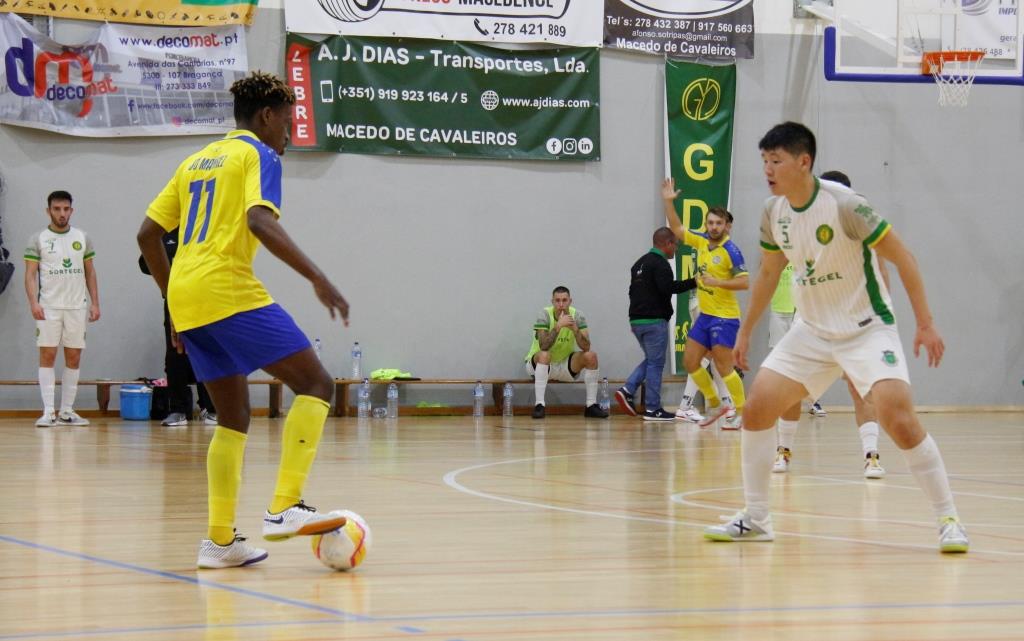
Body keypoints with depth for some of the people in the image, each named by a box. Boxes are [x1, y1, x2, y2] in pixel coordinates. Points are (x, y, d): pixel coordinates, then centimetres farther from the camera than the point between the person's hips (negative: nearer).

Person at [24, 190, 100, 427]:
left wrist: (95, 303, 5)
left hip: (77, 307, 3)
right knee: (47, 355, -7)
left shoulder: (82, 238, 10)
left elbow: (90, 273, 13)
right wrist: (33, 302, -16)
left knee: (74, 357, 4)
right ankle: (48, 412, -8)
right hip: (49, 307, -3)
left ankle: (67, 411, 11)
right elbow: (30, 274, -3)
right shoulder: (38, 239, 1)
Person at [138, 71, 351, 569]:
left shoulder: (197, 161, 24)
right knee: (316, 384, -5)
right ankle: (284, 508, -18)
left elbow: (148, 234, 21)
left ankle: (220, 540, 8)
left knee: (233, 416, 15)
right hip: (229, 291, -8)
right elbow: (260, 221, -18)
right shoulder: (258, 154, 1)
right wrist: (317, 278, -22)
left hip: (185, 298, 8)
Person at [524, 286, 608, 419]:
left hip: (565, 365, 4)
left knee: (591, 356, -17)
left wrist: (575, 329, -35)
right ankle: (539, 405, -35)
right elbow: (543, 346, -33)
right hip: (539, 363, -4)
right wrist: (558, 326, -40)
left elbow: (586, 347, -19)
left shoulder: (577, 316, -9)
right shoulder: (545, 315, -19)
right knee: (544, 355, -36)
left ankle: (591, 405, -8)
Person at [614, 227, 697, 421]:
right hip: (654, 320, -9)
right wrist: (693, 282, -25)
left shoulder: (640, 263, 17)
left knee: (651, 360, 19)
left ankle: (627, 391, 3)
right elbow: (668, 287, -26)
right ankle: (652, 409, -1)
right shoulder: (660, 264, -12)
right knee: (656, 363, -2)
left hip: (636, 320, 9)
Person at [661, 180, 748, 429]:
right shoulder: (702, 242, 8)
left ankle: (741, 412, 1)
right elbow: (676, 229, 19)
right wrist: (668, 202, 11)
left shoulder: (731, 250, -13)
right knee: (690, 362, 9)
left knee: (724, 367, -8)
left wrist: (717, 282, -23)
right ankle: (715, 404, 21)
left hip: (725, 317, -8)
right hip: (704, 315, 8)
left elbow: (744, 282, -18)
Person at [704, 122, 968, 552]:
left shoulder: (843, 204, -20)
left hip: (866, 327, -6)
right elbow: (768, 273, 16)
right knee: (757, 406, -5)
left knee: (898, 416, -23)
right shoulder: (773, 212, -1)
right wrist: (745, 332, 20)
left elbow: (901, 257, -15)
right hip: (812, 330, 6)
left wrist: (925, 323, -17)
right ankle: (755, 520, 8)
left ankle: (948, 520, -11)